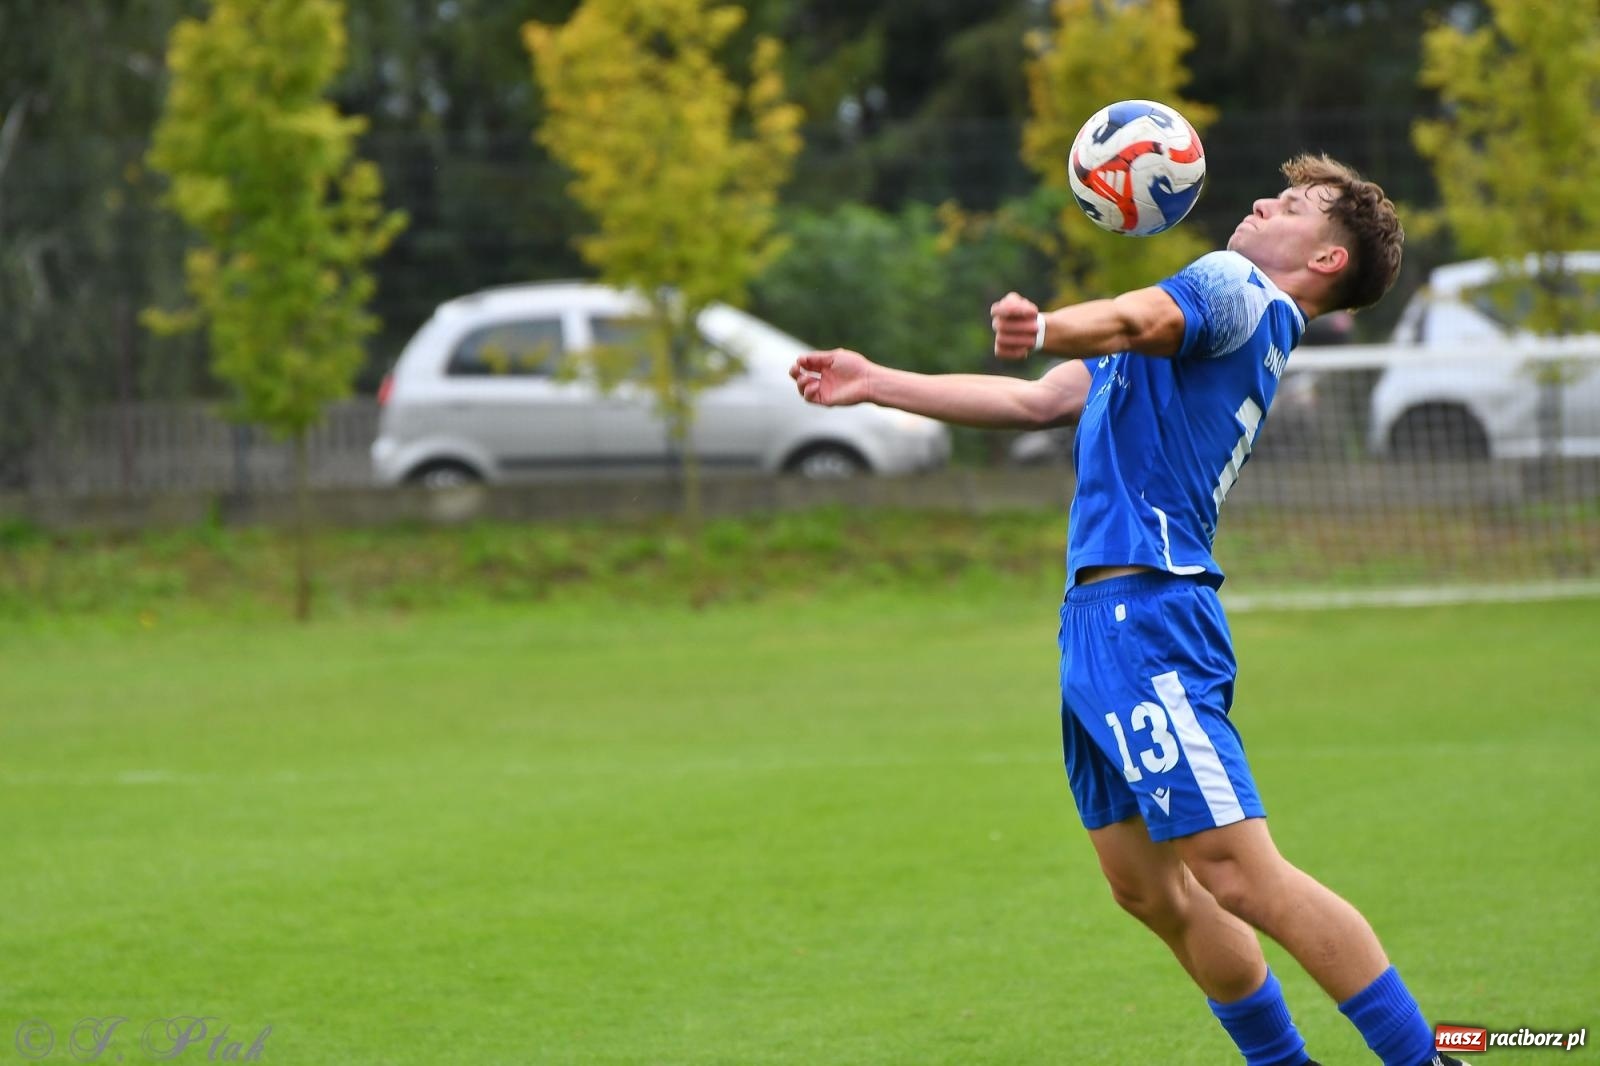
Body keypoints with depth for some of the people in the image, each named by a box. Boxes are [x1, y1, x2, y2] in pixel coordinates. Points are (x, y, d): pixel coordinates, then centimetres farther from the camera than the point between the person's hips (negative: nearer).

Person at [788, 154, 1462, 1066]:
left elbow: (1131, 321, -26)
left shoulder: (1235, 288, -2)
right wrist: (877, 383, 31)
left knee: (1239, 876, -14)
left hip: (1144, 615, -10)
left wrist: (1044, 330, -47)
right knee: (1150, 888, 12)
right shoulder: (1215, 312, 27)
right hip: (1098, 617, 10)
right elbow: (1037, 402, 31)